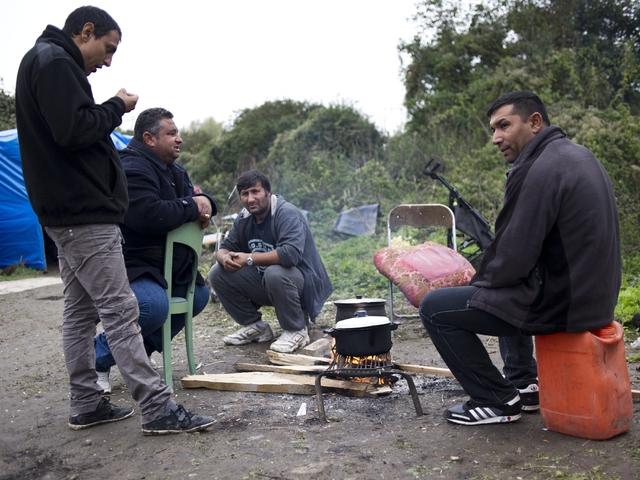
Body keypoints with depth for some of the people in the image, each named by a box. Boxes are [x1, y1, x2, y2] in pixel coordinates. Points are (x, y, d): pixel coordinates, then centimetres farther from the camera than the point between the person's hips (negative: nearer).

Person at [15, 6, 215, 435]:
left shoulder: (44, 61, 21)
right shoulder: (56, 62, -11)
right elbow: (73, 131, -22)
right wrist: (117, 107, -9)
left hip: (66, 213, 11)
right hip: (85, 213, -11)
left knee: (80, 310, 13)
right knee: (120, 310, -10)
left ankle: (86, 405, 20)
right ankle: (158, 410, -7)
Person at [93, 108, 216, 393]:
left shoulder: (173, 170, 15)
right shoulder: (132, 169, -20)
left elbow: (193, 196, 19)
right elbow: (149, 214, -34)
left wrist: (205, 203, -8)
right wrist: (192, 208, -20)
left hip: (165, 265, 11)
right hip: (130, 265, -11)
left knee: (199, 296, 15)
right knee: (154, 306, -33)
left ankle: (143, 349, 19)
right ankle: (98, 358, -9)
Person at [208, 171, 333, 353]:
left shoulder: (287, 214, -20)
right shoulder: (244, 219, 3)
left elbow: (291, 253, -36)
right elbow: (225, 248, 3)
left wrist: (249, 259, -35)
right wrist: (225, 259, -24)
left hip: (301, 282, -7)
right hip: (263, 283, 7)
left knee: (275, 273, -39)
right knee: (217, 274, -6)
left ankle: (297, 331, -15)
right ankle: (255, 327, 7)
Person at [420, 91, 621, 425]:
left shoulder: (537, 171, -21)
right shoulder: (579, 156, 10)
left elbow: (513, 258, -21)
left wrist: (480, 282, 0)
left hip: (558, 305, -10)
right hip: (593, 295, 10)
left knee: (434, 308, -3)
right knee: (504, 291, 36)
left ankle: (498, 400, 4)